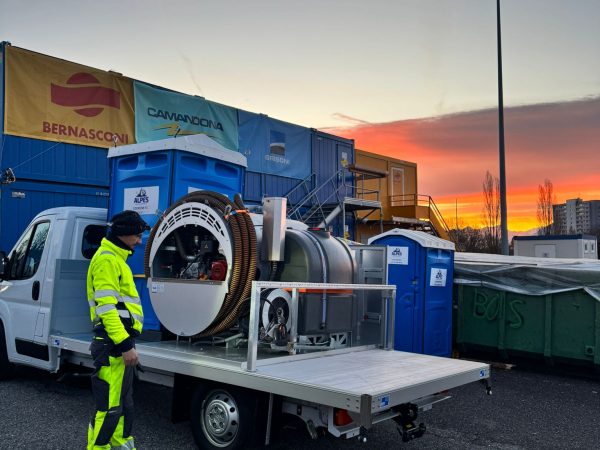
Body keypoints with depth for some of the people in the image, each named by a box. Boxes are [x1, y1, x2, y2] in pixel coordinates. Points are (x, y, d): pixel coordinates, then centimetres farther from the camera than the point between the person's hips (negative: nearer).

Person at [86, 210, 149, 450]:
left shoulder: (116, 258, 20)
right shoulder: (106, 259, -13)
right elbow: (106, 307, -21)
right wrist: (125, 345, -24)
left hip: (121, 341, 11)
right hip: (113, 343, -11)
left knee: (124, 402, 18)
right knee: (109, 405, -7)